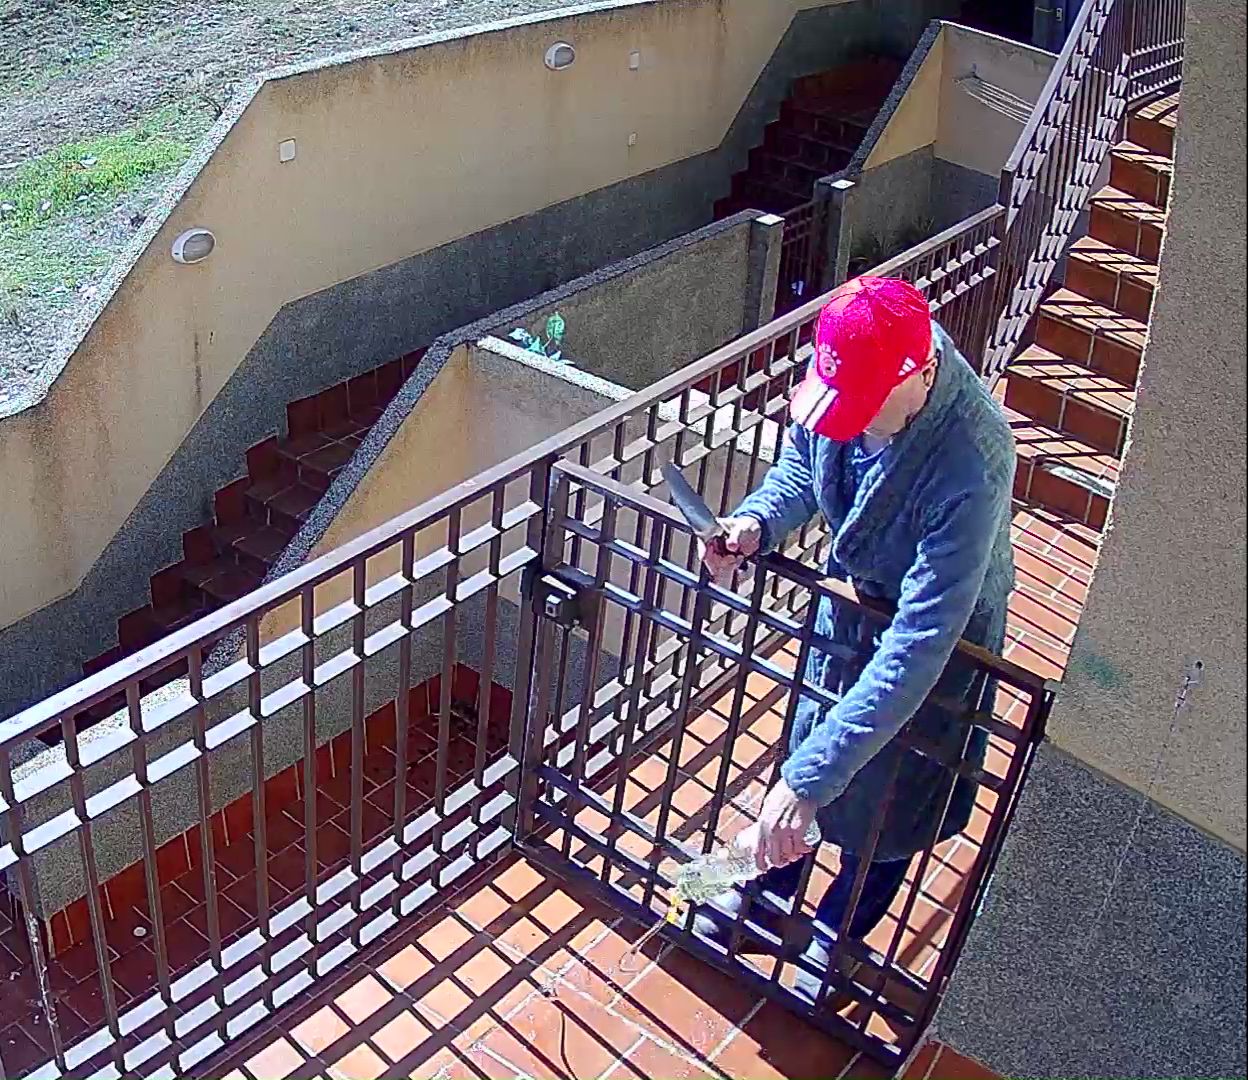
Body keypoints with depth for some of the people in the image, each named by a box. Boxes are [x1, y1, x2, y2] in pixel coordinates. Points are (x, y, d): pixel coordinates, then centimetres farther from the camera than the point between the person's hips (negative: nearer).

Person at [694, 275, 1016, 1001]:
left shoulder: (970, 468, -42)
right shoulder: (848, 375, -24)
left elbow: (920, 642, -43)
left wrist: (810, 779, -44)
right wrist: (757, 523, -25)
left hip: (937, 628, -5)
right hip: (850, 595, 6)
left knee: (886, 803, 16)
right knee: (805, 744, 24)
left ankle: (836, 939, 46)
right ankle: (770, 890, 52)